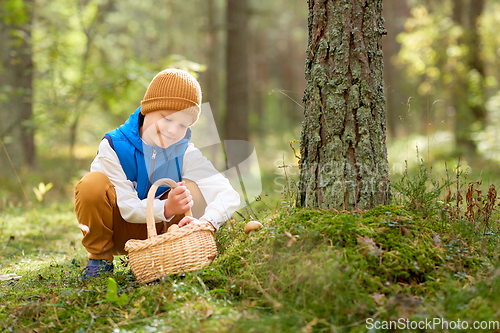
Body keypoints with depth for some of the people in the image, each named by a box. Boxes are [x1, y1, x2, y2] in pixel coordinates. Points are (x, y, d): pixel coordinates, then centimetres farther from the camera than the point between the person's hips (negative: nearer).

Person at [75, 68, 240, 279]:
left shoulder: (184, 153, -15)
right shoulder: (113, 146, -21)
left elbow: (229, 195, -27)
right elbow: (127, 207, -24)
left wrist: (207, 222, -49)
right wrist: (166, 209, -44)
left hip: (155, 232, 2)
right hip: (118, 231, -2)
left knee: (191, 189, -24)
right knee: (94, 183, -32)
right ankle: (99, 258, -9)